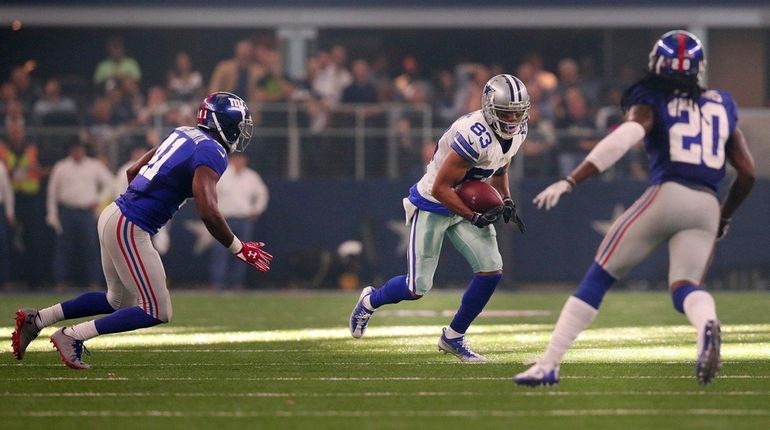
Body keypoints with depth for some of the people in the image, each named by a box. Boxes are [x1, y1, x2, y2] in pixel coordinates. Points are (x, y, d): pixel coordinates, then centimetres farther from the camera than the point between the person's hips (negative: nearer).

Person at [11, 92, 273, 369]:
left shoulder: (184, 135, 14)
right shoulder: (211, 154, -14)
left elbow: (133, 172, 22)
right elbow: (208, 212, -25)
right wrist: (238, 249, -14)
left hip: (115, 214, 10)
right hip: (130, 229, -10)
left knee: (119, 301, 24)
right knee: (156, 312, -2)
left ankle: (36, 319, 25)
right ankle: (72, 337, -2)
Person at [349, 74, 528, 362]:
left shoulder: (517, 131, -4)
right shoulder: (475, 136, -32)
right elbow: (440, 188, -28)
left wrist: (507, 202, 2)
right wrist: (475, 218, -27)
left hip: (467, 204, 8)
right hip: (432, 206, -8)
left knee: (492, 271, -7)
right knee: (418, 289, -3)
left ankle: (454, 337, 11)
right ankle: (370, 301, 30)